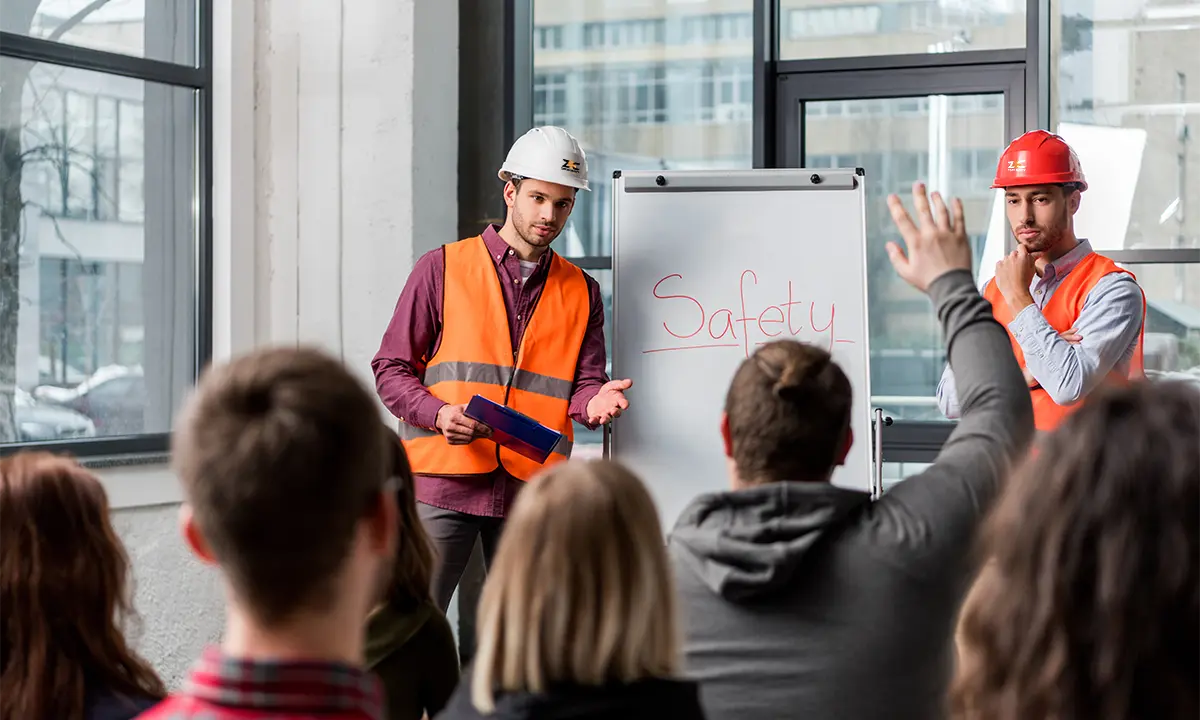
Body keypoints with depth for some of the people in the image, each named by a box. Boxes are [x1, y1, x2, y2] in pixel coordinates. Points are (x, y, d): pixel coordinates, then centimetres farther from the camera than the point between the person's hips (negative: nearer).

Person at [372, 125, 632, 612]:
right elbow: (391, 367, 5)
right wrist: (439, 414, -13)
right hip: (443, 481, -3)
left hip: (532, 490, 3)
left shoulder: (582, 292, 16)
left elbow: (583, 383, 13)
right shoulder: (442, 268, 6)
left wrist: (593, 402, -12)